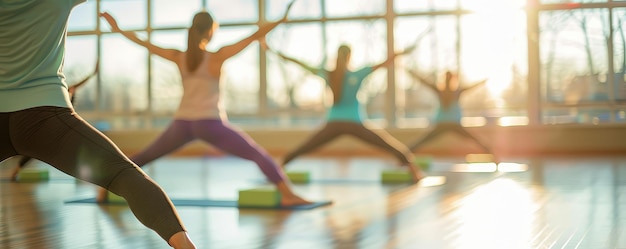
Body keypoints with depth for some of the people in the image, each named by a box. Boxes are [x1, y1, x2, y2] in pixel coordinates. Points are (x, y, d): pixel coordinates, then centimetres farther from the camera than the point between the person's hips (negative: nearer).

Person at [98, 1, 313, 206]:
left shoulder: (179, 57, 6)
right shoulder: (218, 56, -5)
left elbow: (145, 44, 15)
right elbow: (255, 36, -10)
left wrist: (118, 29, 26)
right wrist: (282, 19, -12)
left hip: (182, 124, 4)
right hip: (209, 123, -4)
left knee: (144, 157, 23)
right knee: (259, 155, -3)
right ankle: (288, 195, -17)